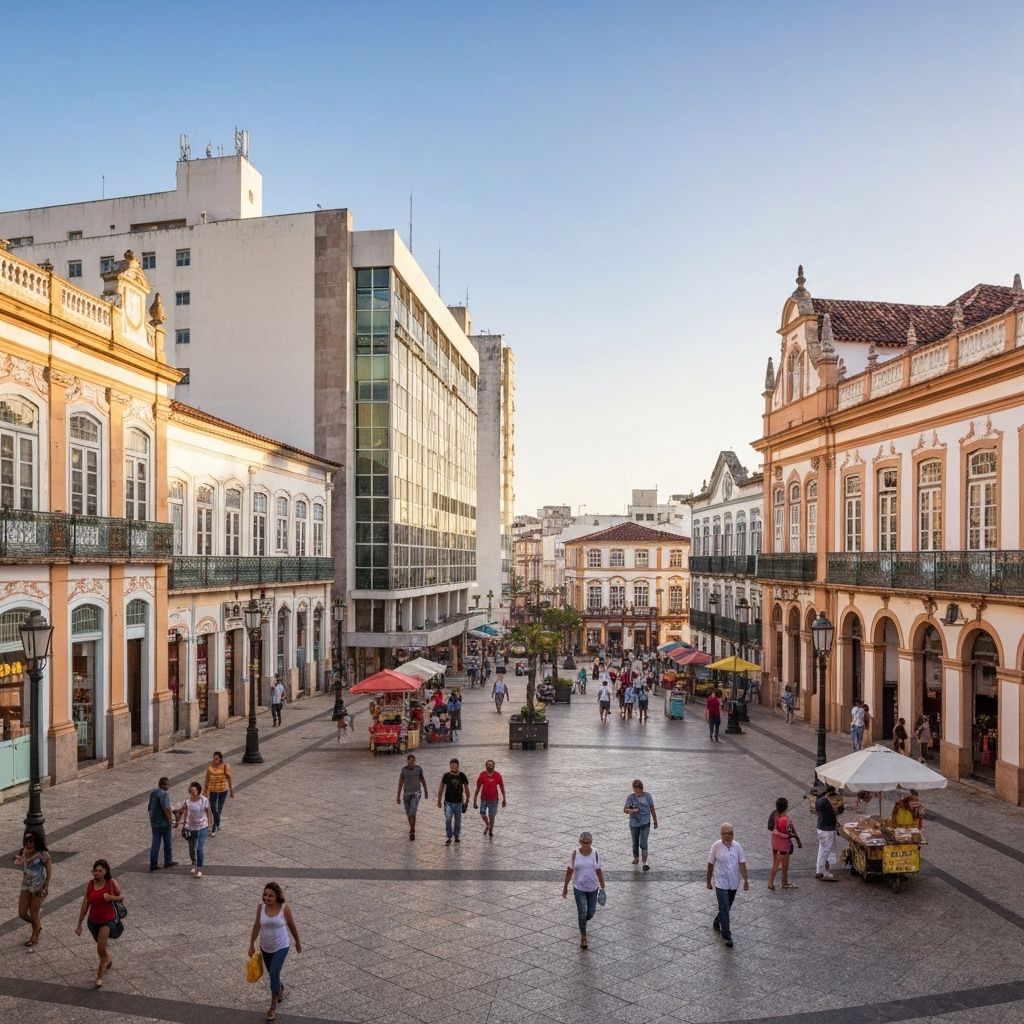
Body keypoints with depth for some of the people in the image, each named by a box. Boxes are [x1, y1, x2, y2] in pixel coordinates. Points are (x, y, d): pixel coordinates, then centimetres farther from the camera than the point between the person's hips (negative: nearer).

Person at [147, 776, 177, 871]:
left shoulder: (153, 793, 4)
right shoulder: (164, 794, -21)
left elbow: (150, 807, 13)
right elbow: (166, 809, -26)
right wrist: (170, 820, -14)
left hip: (154, 822, 7)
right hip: (164, 823, -6)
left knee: (155, 844, 11)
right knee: (167, 843, 11)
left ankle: (153, 864, 12)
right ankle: (168, 862, 22)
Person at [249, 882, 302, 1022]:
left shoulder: (285, 908, -21)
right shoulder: (261, 908, -15)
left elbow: (292, 925, -6)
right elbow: (256, 926, -1)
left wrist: (298, 942, 4)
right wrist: (251, 945, 6)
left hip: (281, 946, -4)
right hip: (265, 947, 4)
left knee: (274, 973, -14)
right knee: (272, 973, 21)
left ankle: (273, 1007, 4)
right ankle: (280, 987, 54)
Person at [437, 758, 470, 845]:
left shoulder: (462, 776, -5)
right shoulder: (446, 776, -7)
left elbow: (466, 788, 7)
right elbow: (441, 789, 3)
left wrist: (467, 801, 8)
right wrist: (439, 801, 6)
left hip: (458, 802, 1)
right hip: (448, 802, -1)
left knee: (458, 821, 9)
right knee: (448, 820, -13)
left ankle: (456, 837, 27)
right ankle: (449, 838, 1)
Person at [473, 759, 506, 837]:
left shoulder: (497, 775, -8)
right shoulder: (482, 775, -8)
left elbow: (502, 787, 2)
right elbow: (478, 788, -3)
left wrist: (504, 799, 2)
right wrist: (474, 801, -3)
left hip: (493, 799, 0)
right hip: (484, 798, 0)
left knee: (491, 816, 4)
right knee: (482, 814, -7)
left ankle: (490, 832, 25)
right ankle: (487, 825, 26)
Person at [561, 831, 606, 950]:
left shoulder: (595, 853, -9)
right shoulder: (575, 853, -12)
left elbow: (599, 871, -1)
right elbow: (569, 871, -3)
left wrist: (602, 888, 1)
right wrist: (565, 887, 2)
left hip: (592, 888, 2)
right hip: (579, 888, -2)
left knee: (591, 912, 10)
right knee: (582, 912, -4)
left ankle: (582, 923, 43)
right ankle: (583, 936, 16)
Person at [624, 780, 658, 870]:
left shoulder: (647, 796, -9)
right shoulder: (631, 797, -12)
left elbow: (652, 809, 2)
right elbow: (625, 810, -13)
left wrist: (655, 821, 10)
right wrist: (632, 810, -33)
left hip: (645, 823, -1)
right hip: (634, 824, 1)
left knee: (643, 844, -10)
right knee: (635, 843, 17)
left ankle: (645, 863, -6)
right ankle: (636, 858, 40)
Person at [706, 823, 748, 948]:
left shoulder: (737, 846, -5)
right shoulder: (716, 846, -13)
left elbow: (742, 863, -3)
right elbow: (710, 864, -4)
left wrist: (746, 880, -9)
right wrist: (709, 881, 2)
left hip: (734, 883, 4)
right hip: (721, 883, -4)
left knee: (727, 908, 18)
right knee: (724, 909, -8)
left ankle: (717, 924, 42)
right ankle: (726, 936, 0)